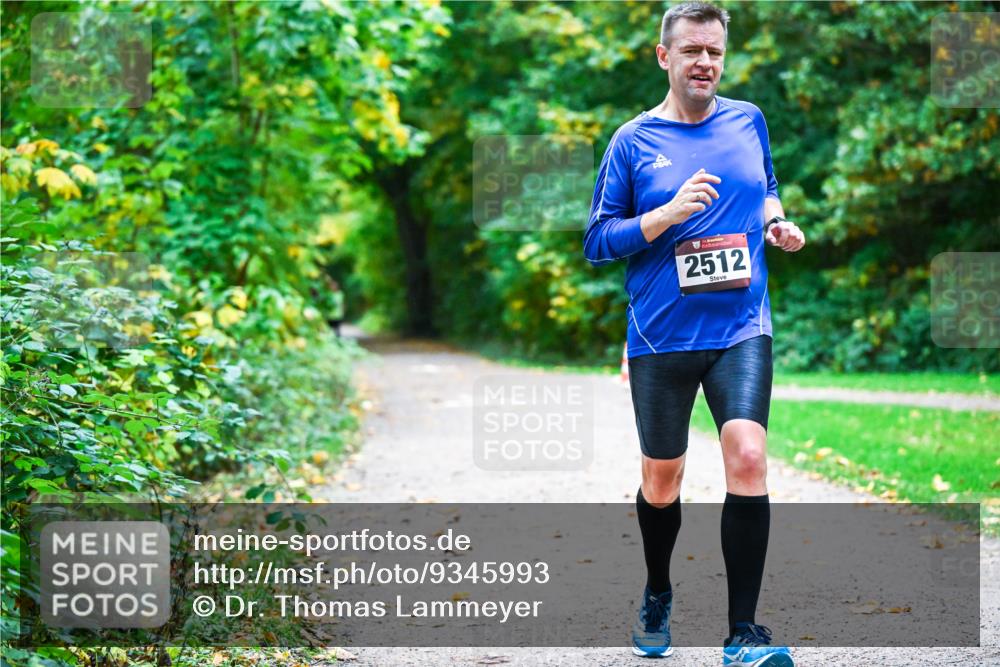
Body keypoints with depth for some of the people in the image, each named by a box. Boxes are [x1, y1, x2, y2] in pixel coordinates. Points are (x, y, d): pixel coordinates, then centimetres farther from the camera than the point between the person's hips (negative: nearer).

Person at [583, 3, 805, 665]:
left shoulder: (748, 120, 8)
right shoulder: (634, 141, -1)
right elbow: (597, 242, -3)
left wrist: (777, 222, 4)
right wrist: (669, 213, -17)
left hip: (741, 328, 1)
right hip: (661, 336, -1)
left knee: (747, 458, -19)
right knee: (661, 482, 10)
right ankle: (657, 597, 38)